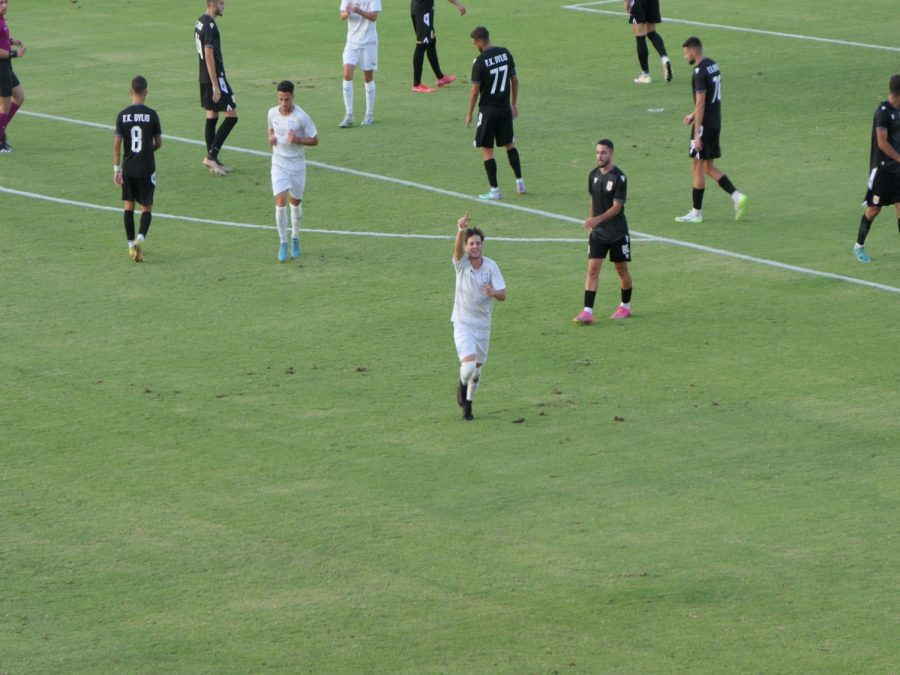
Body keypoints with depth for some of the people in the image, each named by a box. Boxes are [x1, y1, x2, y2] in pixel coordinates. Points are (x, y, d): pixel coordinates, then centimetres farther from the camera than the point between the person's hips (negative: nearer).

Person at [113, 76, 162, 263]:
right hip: (147, 168, -2)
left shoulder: (122, 115, -4)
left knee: (129, 205, 14)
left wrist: (116, 169, 2)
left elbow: (116, 144, -4)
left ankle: (131, 245, 17)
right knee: (146, 207, 4)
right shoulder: (151, 115, -8)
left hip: (128, 168, 2)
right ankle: (140, 239, -19)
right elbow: (159, 143, -1)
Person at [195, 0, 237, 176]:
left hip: (204, 78, 10)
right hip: (215, 77, -10)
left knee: (211, 115, 13)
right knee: (231, 115, -5)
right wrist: (215, 85, -21)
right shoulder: (210, 26, -19)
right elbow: (209, 55, -22)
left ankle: (212, 160, 16)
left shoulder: (200, 22, 11)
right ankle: (211, 156, -7)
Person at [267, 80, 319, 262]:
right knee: (280, 201, -12)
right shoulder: (272, 113, -2)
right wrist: (271, 138, -4)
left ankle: (295, 239, 34)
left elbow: (315, 140, -8)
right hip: (279, 164, 2)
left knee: (296, 202, 12)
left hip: (297, 164, -2)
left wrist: (297, 140, -25)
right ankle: (283, 243, -3)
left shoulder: (301, 117, -14)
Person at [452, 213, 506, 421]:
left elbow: (503, 294, -7)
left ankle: (468, 403, 35)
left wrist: (494, 292, -31)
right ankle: (462, 386, 14)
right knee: (468, 366, -20)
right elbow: (457, 247, -32)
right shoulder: (461, 263, -9)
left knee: (477, 369, 14)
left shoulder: (491, 266, -4)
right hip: (463, 324, -3)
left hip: (483, 324, 3)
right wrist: (461, 229, -52)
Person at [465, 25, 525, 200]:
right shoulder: (505, 54, 0)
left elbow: (475, 90, -13)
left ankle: (494, 189, 2)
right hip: (505, 109, 6)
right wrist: (514, 104, 18)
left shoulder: (480, 61, -17)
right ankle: (519, 181, 21)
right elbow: (515, 80, 8)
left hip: (488, 111, -6)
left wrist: (469, 114, -2)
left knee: (487, 150, 3)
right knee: (509, 145, 21)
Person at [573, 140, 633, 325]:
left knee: (622, 269, 10)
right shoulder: (594, 175, 3)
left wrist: (597, 219, -30)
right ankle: (587, 312, -11)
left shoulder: (618, 178, -15)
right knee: (592, 269, -6)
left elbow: (617, 207, -19)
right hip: (597, 232, 4)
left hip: (617, 232, -4)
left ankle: (625, 306, 29)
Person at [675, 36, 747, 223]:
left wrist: (697, 134, -20)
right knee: (709, 167, 15)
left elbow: (701, 103, -21)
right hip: (716, 122, 9)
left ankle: (696, 213, 6)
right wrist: (694, 114, 23)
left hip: (705, 124, -9)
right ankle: (737, 196, 4)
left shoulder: (700, 71, -18)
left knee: (697, 168, 1)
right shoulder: (713, 65, 10)